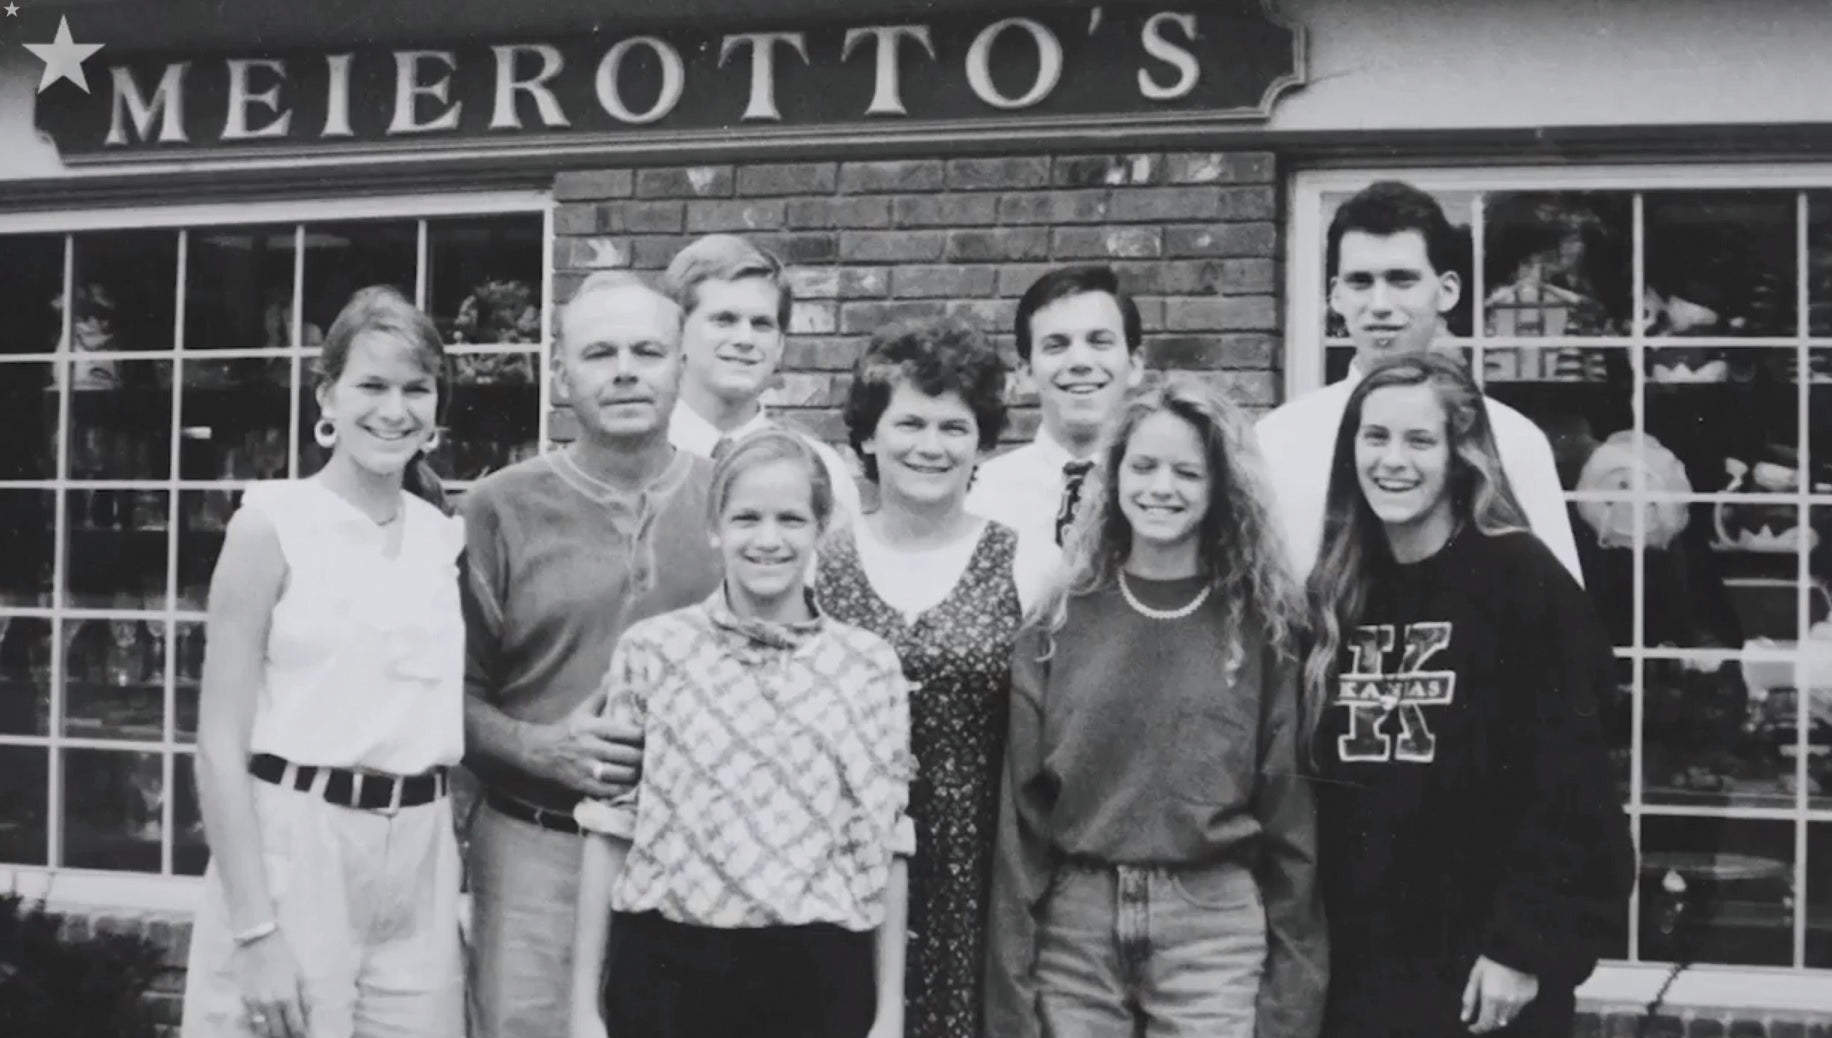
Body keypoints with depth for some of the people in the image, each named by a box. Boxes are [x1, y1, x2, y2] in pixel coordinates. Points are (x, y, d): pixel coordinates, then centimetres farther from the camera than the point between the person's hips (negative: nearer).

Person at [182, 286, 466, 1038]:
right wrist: (254, 931, -14)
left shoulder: (444, 537, 7)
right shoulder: (274, 523, -7)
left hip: (418, 863, 4)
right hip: (292, 848, -4)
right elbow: (220, 743, -9)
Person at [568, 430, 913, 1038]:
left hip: (817, 978, 0)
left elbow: (885, 846, 4)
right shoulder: (651, 650, 0)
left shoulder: (870, 666, 1)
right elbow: (611, 830, 2)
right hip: (666, 972, 0)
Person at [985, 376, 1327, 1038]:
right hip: (1073, 923, 1)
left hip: (1215, 924, -1)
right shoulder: (1059, 625, 5)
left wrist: (1293, 984, -1)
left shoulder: (1262, 626, 2)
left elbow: (1289, 809, 1)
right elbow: (1021, 810, 3)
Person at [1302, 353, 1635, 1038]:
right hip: (1354, 966, 5)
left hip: (1486, 965, -5)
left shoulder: (1523, 581, -8)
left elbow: (1564, 782, -12)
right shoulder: (1336, 592, 7)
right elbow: (1310, 783, 11)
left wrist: (1523, 946, -15)